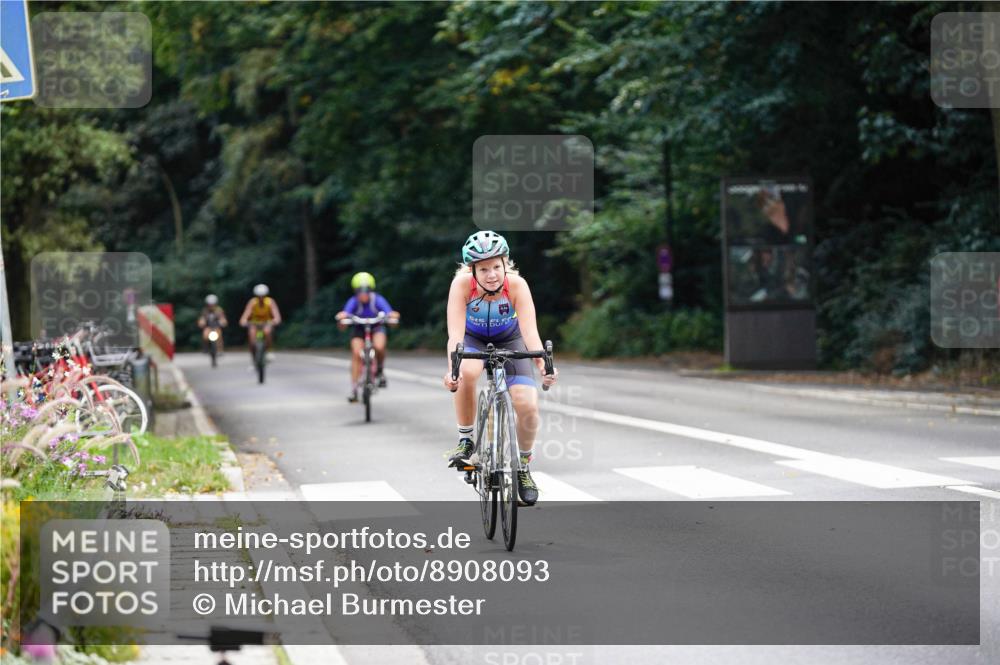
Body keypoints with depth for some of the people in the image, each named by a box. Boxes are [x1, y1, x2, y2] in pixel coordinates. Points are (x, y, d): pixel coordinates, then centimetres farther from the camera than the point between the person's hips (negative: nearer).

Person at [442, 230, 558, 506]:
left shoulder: (517, 285, -31)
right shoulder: (462, 284, -32)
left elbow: (530, 331, -38)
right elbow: (455, 332, -39)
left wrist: (543, 365, -56)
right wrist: (452, 368, -57)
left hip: (509, 339, 1)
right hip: (473, 338, -1)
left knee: (528, 406, -16)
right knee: (466, 372, -36)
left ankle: (523, 466, 11)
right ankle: (465, 440, -15)